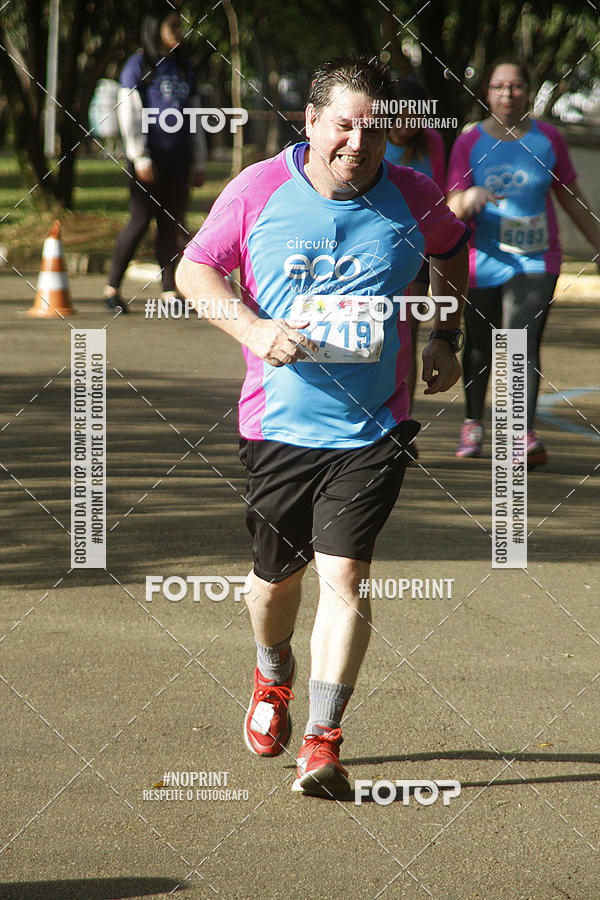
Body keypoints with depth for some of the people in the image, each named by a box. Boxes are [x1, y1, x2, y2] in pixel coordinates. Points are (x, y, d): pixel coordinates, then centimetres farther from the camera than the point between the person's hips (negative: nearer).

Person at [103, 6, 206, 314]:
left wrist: (199, 162, 16)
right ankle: (112, 287, 2)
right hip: (149, 158, -5)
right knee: (141, 220, -7)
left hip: (177, 159, 5)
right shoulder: (138, 66, -2)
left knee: (170, 224, 3)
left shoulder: (184, 68, 16)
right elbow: (129, 113, -7)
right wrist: (140, 158, -14)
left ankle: (169, 291, 3)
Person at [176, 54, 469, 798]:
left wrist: (445, 338, 14)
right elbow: (194, 269, 3)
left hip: (371, 430, -1)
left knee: (344, 576, -13)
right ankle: (273, 678, 47)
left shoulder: (411, 199, -2)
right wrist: (253, 328, -13)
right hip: (277, 423, 1)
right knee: (277, 574, 14)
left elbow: (453, 249, 20)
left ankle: (323, 744, -10)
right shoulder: (258, 190, -6)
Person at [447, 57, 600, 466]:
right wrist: (469, 197, -31)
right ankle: (473, 423, 34)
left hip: (536, 261, -1)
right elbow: (453, 207, -7)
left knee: (524, 343, -16)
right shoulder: (469, 142, 0)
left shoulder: (548, 138, 4)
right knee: (480, 345, 12)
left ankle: (525, 436, -24)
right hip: (483, 261, 1)